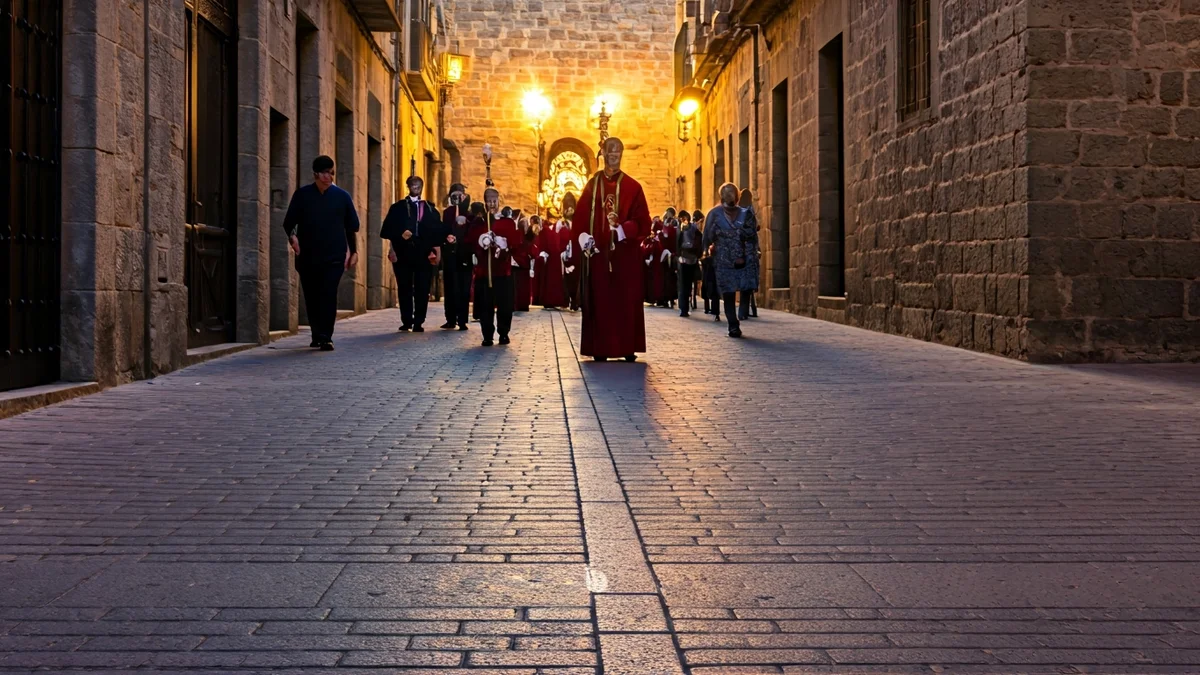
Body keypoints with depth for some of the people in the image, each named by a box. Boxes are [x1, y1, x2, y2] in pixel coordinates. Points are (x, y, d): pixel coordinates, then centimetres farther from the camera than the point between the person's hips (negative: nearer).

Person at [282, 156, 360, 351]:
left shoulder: (342, 196, 5)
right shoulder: (302, 195, 4)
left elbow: (352, 226, 11)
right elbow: (289, 222, 6)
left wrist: (353, 251, 9)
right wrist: (292, 237, -14)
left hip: (334, 256, -1)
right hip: (307, 256, 1)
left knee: (328, 297, -10)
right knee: (311, 298, 7)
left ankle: (325, 337, -10)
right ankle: (317, 335, 21)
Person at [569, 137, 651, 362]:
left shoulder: (633, 187, 5)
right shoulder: (592, 185, 9)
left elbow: (643, 222, -1)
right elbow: (580, 218, 4)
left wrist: (624, 230, -18)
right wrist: (582, 237, -13)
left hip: (625, 254, -1)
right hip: (598, 253, 1)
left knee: (626, 301, 2)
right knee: (600, 301, 1)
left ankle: (628, 348, 8)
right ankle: (600, 349, 5)